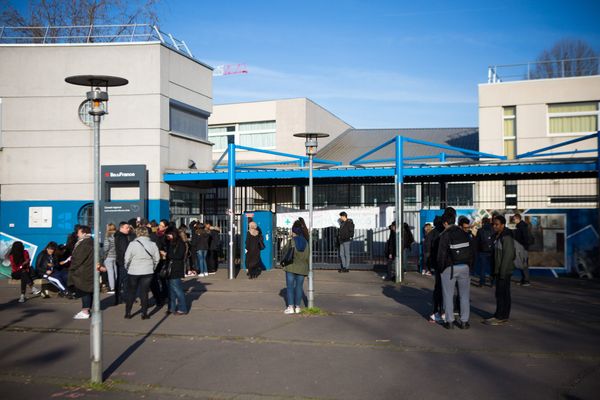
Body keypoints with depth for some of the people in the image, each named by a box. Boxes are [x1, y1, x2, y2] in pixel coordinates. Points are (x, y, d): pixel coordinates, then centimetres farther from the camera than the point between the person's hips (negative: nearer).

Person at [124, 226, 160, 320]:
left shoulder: (133, 244, -11)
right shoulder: (153, 244, -3)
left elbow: (127, 258, -9)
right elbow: (157, 258, 2)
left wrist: (127, 267, 9)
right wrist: (152, 267, 16)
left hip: (133, 272, -1)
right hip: (148, 272, 1)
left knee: (131, 292, 11)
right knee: (144, 292, 7)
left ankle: (127, 313, 16)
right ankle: (144, 314, 7)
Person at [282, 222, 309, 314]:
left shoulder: (291, 241, -10)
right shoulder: (305, 242, 2)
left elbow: (284, 251, 1)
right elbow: (307, 256, 5)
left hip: (291, 267, -4)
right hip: (302, 268, 4)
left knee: (290, 286, 2)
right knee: (299, 286, 9)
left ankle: (290, 307, -3)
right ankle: (297, 306, 10)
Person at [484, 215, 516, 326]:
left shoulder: (506, 237, -17)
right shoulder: (498, 236, 14)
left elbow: (508, 255, -22)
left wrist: (502, 272, -22)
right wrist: (495, 270, 19)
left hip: (504, 271, -10)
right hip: (500, 270, 10)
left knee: (501, 294, -8)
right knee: (504, 294, 14)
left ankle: (499, 317, -4)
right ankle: (504, 316, 20)